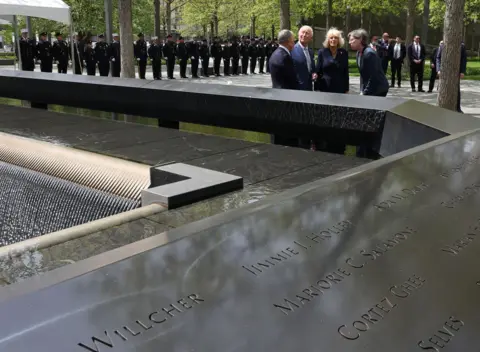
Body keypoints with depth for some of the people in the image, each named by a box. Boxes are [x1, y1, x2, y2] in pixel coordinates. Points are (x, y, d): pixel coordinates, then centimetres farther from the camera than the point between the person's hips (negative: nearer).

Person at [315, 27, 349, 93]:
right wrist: (317, 89, -1)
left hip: (340, 89, 1)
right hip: (325, 88, -1)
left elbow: (346, 72, 9)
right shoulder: (322, 52, 3)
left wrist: (346, 89, 6)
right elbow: (318, 71, 4)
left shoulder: (344, 53, 7)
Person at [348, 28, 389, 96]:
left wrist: (365, 93, -18)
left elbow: (373, 77, -22)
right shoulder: (359, 53, 7)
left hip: (379, 90, -8)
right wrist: (362, 91, 5)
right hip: (368, 89, 8)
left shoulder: (369, 54, -21)